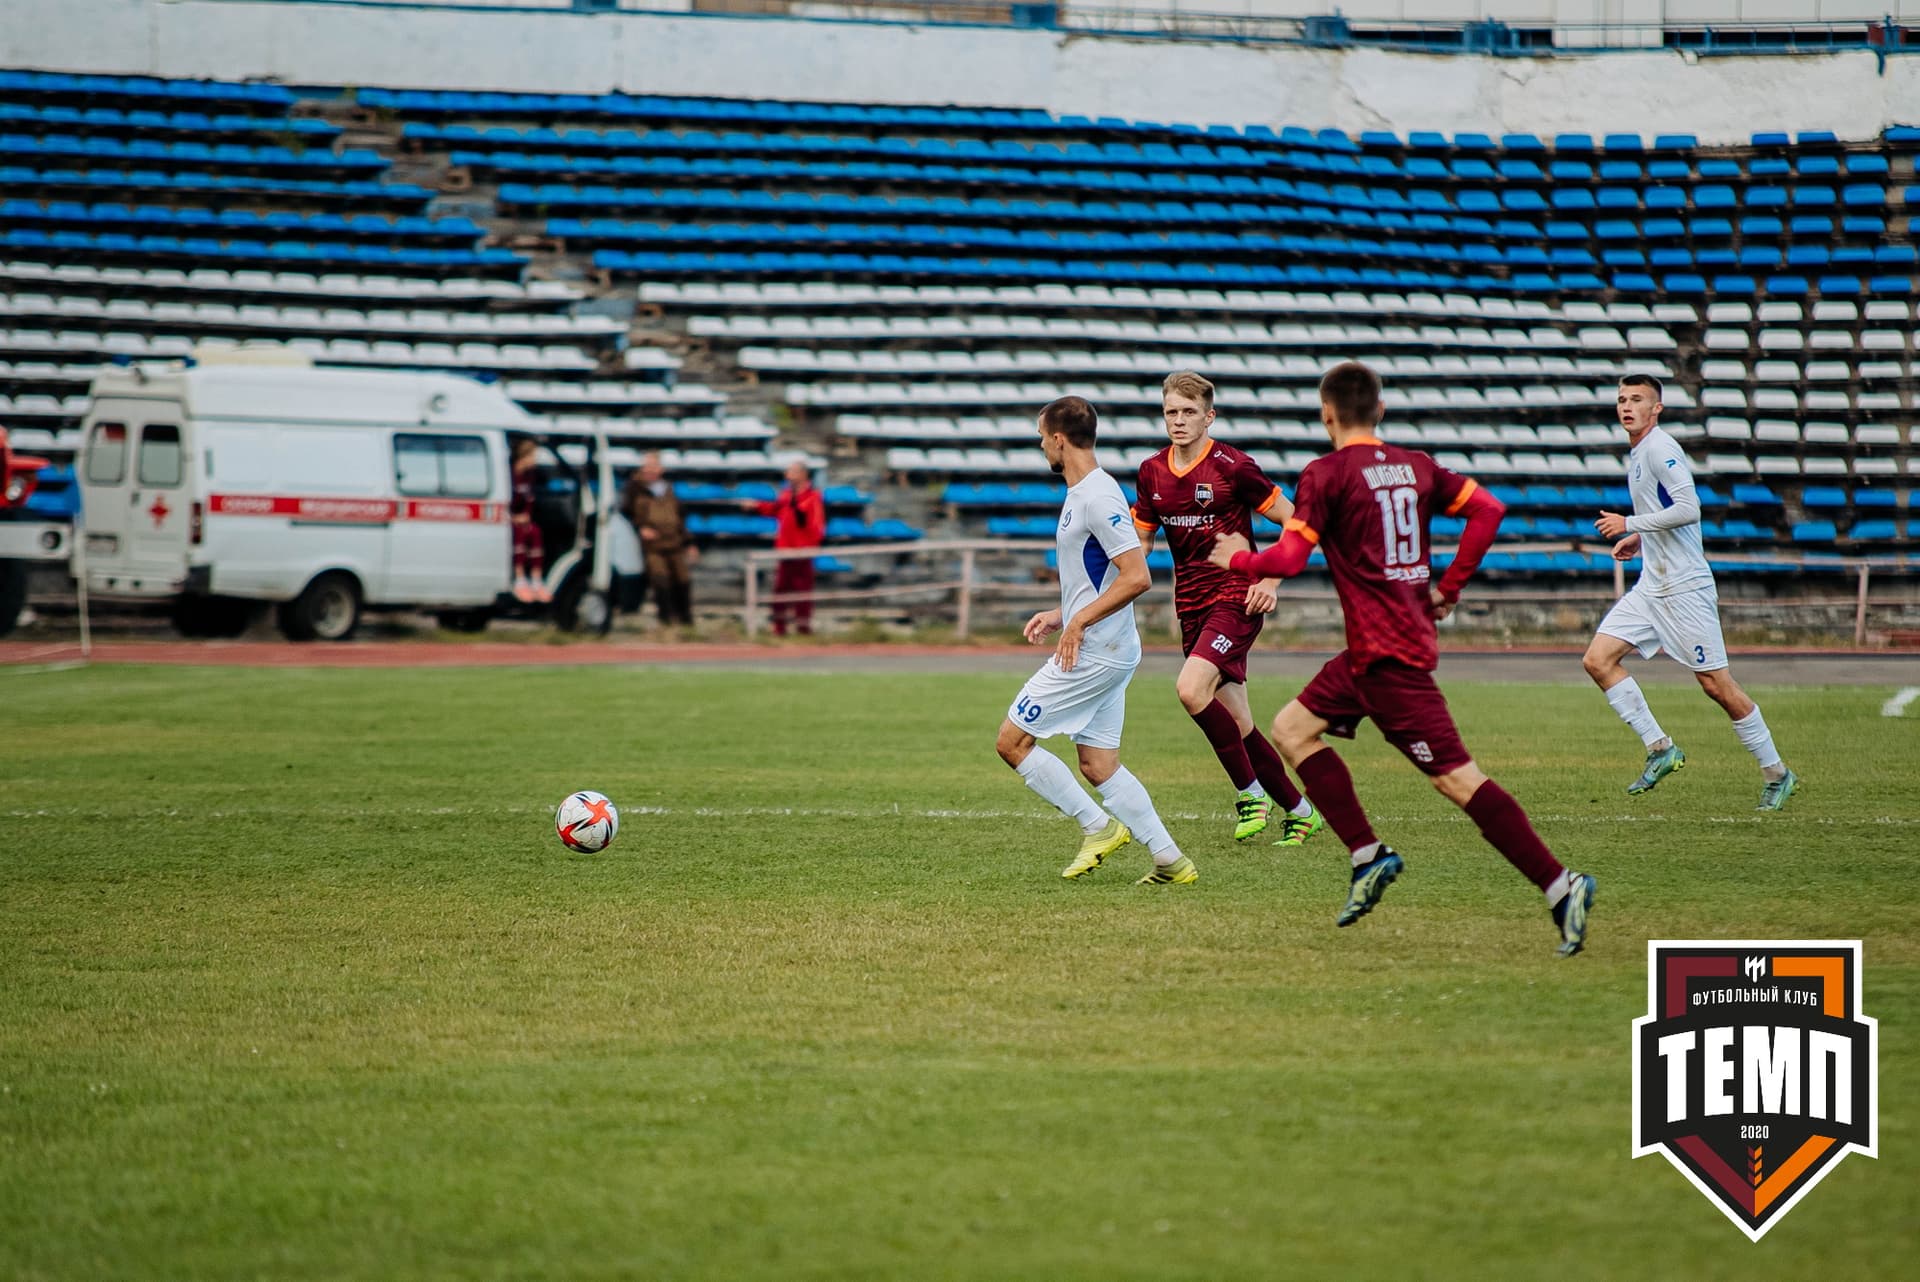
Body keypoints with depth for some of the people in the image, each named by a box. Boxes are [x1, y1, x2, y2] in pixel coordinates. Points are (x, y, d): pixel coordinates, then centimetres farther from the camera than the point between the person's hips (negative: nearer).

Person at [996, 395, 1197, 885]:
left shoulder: (1098, 497, -17)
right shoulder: (1081, 494, 15)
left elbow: (1136, 576, -23)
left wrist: (1079, 621, -20)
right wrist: (1062, 615, 16)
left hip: (1093, 653, -10)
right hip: (1106, 651, 10)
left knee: (1012, 741, -5)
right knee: (1098, 764, 10)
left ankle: (1099, 827, -1)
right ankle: (1171, 862, 8)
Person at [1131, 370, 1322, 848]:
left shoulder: (1232, 467, -12)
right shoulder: (1152, 473, 6)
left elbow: (1295, 522, -5)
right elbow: (1140, 540, 19)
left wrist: (1271, 581, -14)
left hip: (1235, 598, -6)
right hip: (1191, 606, 6)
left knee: (1191, 689, -26)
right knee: (1238, 725, 5)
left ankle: (1251, 791, -12)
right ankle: (1299, 810, 19)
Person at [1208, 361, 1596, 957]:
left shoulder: (1327, 474, -10)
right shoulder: (1415, 466, 10)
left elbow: (1287, 559, -14)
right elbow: (1489, 509, 6)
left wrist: (1238, 557, 7)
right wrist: (1449, 587, 11)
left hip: (1386, 650, -8)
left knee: (1456, 777, -10)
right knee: (1292, 728, 17)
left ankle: (1560, 886, -15)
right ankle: (1369, 856, 10)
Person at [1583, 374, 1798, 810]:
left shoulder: (1660, 449, -14)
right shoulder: (1637, 453, 15)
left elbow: (1688, 509, -25)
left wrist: (1630, 524, -18)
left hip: (1684, 587, -9)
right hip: (1651, 587, 9)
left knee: (1716, 684, -6)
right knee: (1598, 660, -3)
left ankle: (1776, 773, 6)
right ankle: (1660, 748, 2)